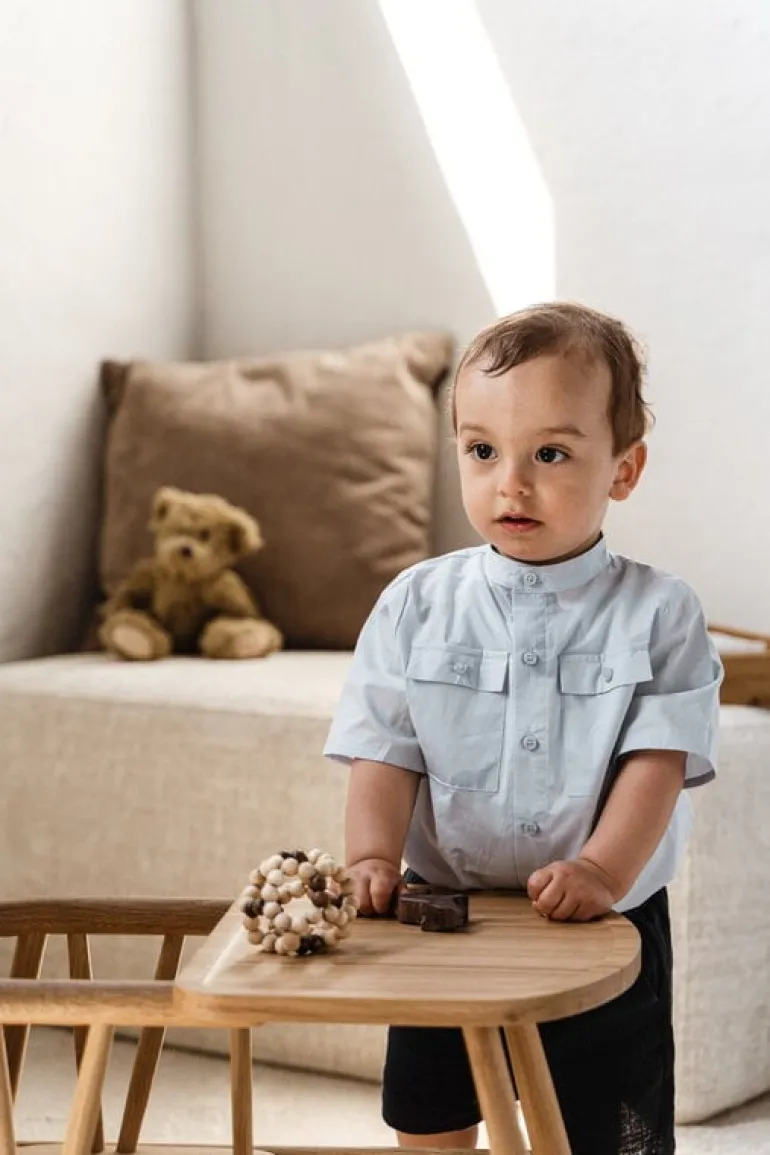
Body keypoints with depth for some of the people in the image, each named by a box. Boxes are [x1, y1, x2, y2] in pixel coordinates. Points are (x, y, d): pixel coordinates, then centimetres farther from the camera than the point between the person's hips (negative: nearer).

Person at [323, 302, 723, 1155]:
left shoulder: (656, 614, -8)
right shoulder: (417, 604, -3)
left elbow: (657, 761, -14)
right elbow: (384, 754, -5)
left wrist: (603, 871, -28)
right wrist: (372, 857, -21)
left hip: (606, 927, -2)